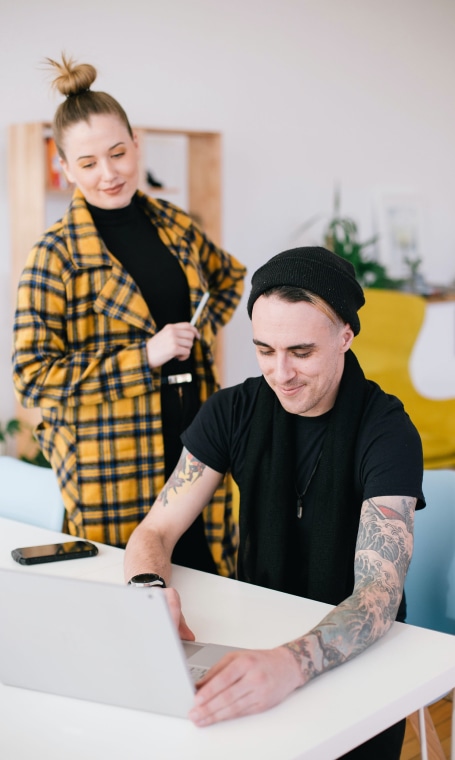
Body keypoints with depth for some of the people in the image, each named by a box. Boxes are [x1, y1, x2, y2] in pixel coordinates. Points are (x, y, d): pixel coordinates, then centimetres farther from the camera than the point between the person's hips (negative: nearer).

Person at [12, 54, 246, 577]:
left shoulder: (176, 227, 7)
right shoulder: (56, 255, -8)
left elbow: (229, 276, 28)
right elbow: (32, 376, -12)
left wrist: (204, 329, 8)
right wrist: (145, 354, -17)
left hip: (194, 442, 5)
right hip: (111, 463, -4)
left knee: (205, 576, 10)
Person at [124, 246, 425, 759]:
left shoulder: (387, 432, -16)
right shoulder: (234, 412, -4)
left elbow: (379, 594, -27)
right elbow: (154, 532, -4)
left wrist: (293, 663, -48)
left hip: (356, 654, -2)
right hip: (254, 636, 3)